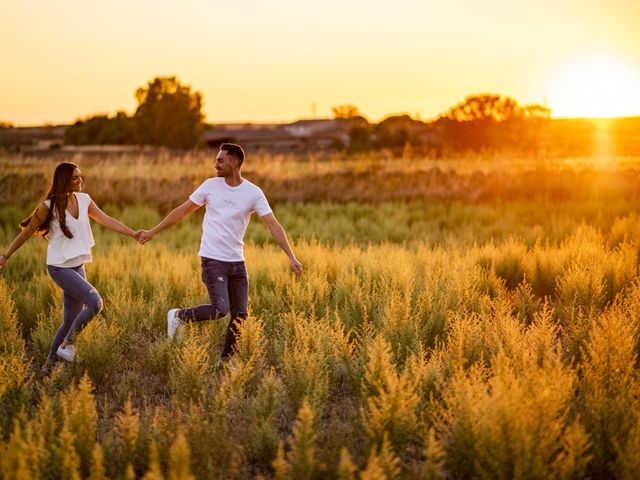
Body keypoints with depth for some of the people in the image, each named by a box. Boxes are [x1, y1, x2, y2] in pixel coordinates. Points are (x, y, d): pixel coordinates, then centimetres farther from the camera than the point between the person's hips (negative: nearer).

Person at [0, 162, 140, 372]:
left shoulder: (84, 200, 4)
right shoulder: (49, 206, -13)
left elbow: (107, 220, 0)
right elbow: (27, 232, -4)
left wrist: (133, 234, -9)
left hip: (77, 266, 7)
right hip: (59, 267, -7)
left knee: (71, 320, 9)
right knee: (95, 303, -21)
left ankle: (50, 362, 24)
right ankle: (67, 345, -4)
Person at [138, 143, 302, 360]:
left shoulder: (253, 193, -3)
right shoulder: (211, 186, -2)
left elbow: (273, 225, -7)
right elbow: (183, 211, 8)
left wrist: (291, 257, -16)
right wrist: (153, 232, 11)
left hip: (237, 262, 3)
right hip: (213, 260, -3)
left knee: (239, 315, 4)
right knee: (220, 310, -18)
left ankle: (225, 361, 20)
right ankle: (178, 316, 6)